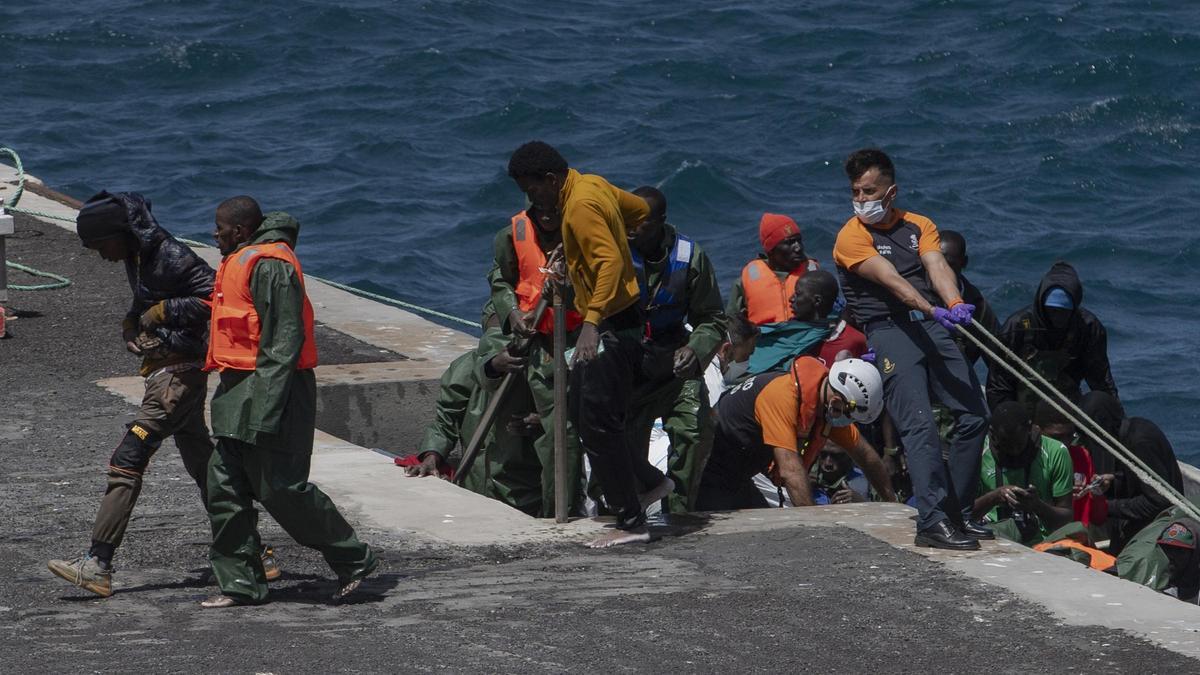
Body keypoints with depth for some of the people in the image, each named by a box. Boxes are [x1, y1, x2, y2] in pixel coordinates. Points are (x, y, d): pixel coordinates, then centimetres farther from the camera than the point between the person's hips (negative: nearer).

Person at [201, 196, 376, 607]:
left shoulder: (270, 265, -15)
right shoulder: (240, 263, 18)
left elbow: (287, 336, -21)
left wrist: (267, 404, -25)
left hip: (268, 388, -10)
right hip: (237, 391, 10)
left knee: (282, 488, -8)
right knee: (225, 488, 5)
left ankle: (353, 559, 5)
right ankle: (240, 584, 9)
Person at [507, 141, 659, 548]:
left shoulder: (581, 206, -21)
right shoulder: (592, 186, 7)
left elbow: (610, 262, -30)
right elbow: (640, 210, 21)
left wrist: (592, 322, -37)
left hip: (612, 326, -11)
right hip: (613, 321, 11)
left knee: (598, 423, -9)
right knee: (581, 412, 17)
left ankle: (631, 523, -6)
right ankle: (651, 483, 23)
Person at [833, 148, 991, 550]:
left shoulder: (919, 226, 15)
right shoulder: (852, 237, -1)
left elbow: (936, 267, -4)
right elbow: (890, 280, -15)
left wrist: (955, 303, -25)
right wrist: (932, 309, -30)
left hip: (933, 327, 5)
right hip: (888, 331, -5)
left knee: (974, 415, 1)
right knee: (918, 424, -17)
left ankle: (957, 512, 11)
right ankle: (932, 522, -21)